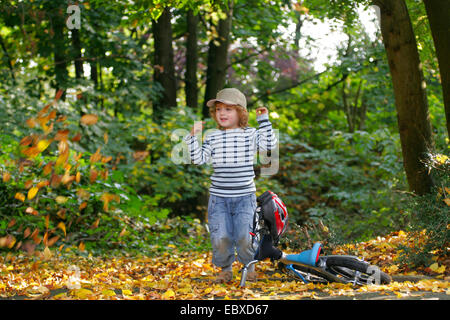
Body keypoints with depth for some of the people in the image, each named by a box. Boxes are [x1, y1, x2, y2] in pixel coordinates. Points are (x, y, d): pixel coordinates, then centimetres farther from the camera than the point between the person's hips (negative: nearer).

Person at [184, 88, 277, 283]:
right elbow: (199, 159, -1)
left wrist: (264, 120, -8)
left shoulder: (250, 135, 3)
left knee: (245, 236, -7)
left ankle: (249, 266, 20)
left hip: (245, 197, -1)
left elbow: (270, 144, -10)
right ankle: (225, 268, 19)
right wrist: (193, 136, -9)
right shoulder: (213, 137, 5)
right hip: (219, 198, 1)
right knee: (220, 237, -4)